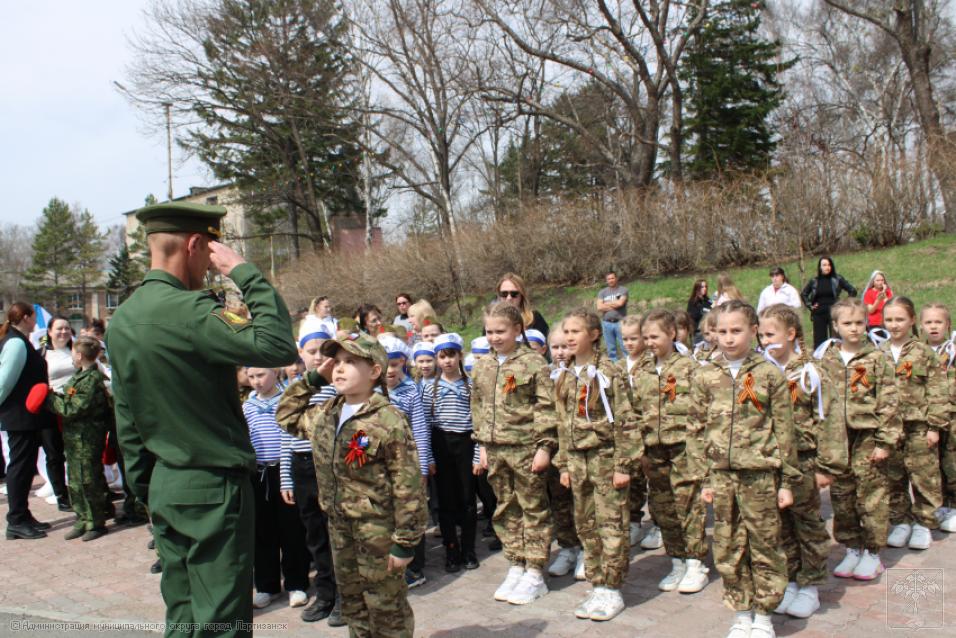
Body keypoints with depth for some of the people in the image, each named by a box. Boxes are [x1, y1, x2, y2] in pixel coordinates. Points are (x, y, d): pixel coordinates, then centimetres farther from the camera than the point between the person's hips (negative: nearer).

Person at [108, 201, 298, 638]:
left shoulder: (121, 320, 7)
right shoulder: (188, 310, -21)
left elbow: (126, 417, 13)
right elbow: (278, 347, -29)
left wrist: (144, 489, 21)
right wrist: (244, 272, -19)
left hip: (164, 485, 9)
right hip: (213, 487, -8)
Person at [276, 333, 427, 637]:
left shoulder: (388, 421, -19)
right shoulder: (325, 415, 5)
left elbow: (408, 486, -18)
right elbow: (287, 416, 23)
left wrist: (405, 541, -17)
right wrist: (312, 378, 9)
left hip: (378, 529, -7)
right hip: (339, 526, 7)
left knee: (386, 607, 6)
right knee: (352, 603, 19)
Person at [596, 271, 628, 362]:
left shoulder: (623, 290, 2)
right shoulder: (602, 292, 10)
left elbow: (620, 303, -14)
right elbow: (599, 307, -3)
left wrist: (606, 303, 0)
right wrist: (614, 305, -7)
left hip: (620, 322, -3)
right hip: (607, 323, 3)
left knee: (625, 346, -3)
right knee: (611, 348, 7)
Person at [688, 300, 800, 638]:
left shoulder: (769, 374, -2)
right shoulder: (704, 376, 4)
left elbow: (784, 430, 0)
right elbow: (695, 430, 6)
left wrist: (787, 481, 0)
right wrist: (703, 477, 3)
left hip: (760, 474, -2)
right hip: (721, 475, 2)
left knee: (765, 544, 7)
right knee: (728, 548, 9)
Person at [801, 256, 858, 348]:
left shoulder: (838, 279, 1)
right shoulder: (814, 281, 6)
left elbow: (853, 291, 4)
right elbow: (803, 294, 18)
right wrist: (809, 305, 8)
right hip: (819, 315, 2)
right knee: (819, 340, 3)